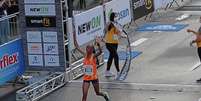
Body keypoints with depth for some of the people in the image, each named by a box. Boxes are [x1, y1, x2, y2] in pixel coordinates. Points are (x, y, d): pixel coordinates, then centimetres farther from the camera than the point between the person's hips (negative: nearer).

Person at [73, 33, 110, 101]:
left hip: (94, 77, -3)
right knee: (84, 95, -5)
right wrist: (74, 37, -12)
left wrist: (98, 45, -55)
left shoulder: (93, 56, -16)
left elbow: (100, 52, -37)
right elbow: (77, 46, -5)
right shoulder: (85, 55, -6)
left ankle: (105, 95, 50)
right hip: (86, 78, 3)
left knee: (97, 93, 17)